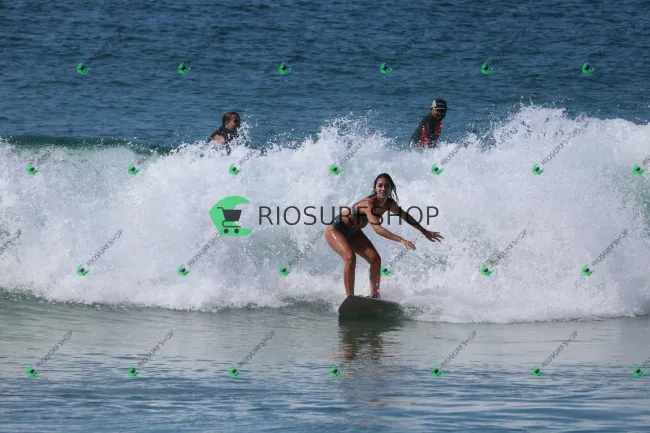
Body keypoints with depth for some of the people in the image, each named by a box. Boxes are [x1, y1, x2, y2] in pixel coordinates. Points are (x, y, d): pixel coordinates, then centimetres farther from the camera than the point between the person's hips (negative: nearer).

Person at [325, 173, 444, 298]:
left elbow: (405, 216, 9)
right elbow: (377, 229, -44)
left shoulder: (389, 204, -9)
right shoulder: (369, 203, -34)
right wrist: (400, 240, -53)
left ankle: (374, 295, 7)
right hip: (336, 230, -8)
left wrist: (425, 232, 16)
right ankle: (350, 297, -29)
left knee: (375, 259, -5)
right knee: (350, 257, -30)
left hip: (353, 232, 8)